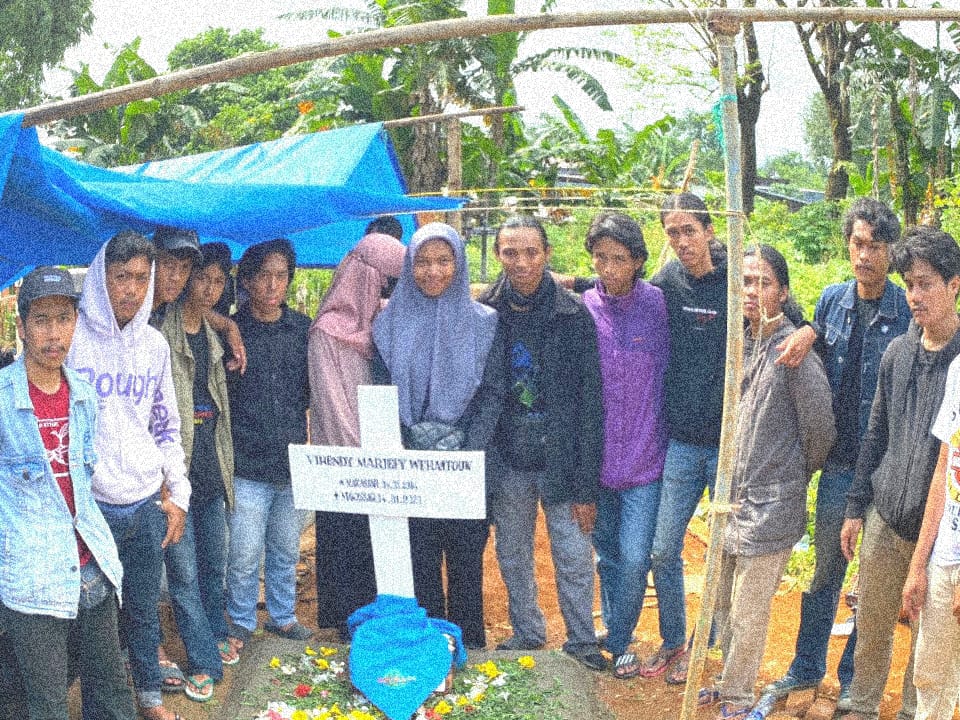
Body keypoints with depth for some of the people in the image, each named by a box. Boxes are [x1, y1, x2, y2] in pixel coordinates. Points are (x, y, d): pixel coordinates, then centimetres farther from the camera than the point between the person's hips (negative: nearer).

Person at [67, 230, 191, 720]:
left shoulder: (154, 344, 6)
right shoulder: (71, 335, -8)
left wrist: (178, 494, 11)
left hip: (148, 503, 4)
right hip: (90, 504, -4)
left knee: (144, 607, 16)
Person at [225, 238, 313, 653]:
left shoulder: (303, 328, 5)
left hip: (292, 462, 3)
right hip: (247, 465, -3)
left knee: (287, 549, 16)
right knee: (244, 554, 1)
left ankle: (283, 616, 32)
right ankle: (241, 623, 20)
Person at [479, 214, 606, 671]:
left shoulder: (574, 316, -8)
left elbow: (590, 404, -7)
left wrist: (586, 486, -9)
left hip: (561, 458, -2)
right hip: (507, 461, 2)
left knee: (574, 560, 3)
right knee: (512, 557, 15)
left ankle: (582, 641, 23)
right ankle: (526, 633, 35)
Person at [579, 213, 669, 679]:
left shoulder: (657, 303, -6)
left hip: (644, 457, -2)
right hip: (595, 458, 2)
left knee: (634, 559, -6)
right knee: (608, 554, 15)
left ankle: (617, 641, 17)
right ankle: (617, 637, 35)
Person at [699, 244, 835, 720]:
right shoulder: (743, 342, 7)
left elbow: (820, 424, -13)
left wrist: (797, 473, 2)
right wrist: (729, 482, 15)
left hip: (770, 503, -7)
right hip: (734, 495, 7)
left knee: (748, 614, 5)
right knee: (725, 603, 19)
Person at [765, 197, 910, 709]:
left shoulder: (909, 312, -10)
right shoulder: (832, 300, 2)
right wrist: (807, 333, -5)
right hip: (839, 461, 3)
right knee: (825, 570, 15)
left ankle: (854, 679, 25)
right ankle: (807, 667, 31)